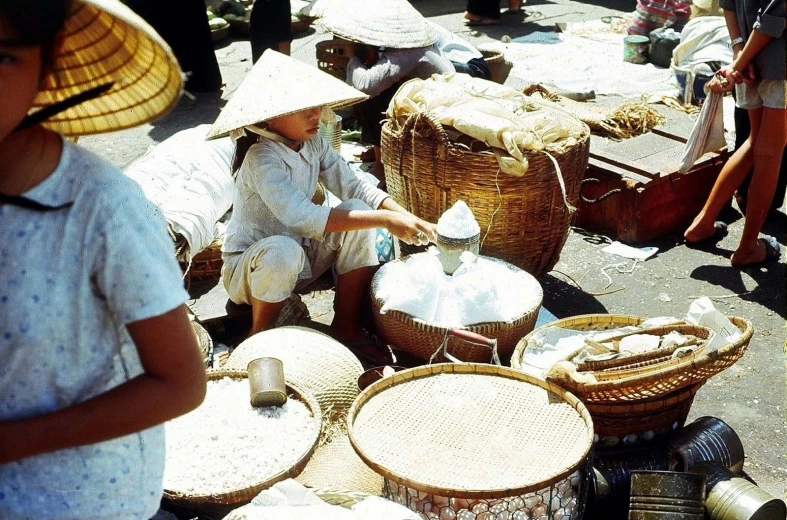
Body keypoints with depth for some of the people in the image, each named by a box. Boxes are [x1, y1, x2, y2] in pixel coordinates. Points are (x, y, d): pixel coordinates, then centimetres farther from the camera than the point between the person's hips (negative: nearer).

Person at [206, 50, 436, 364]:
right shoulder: (262, 159, -28)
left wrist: (405, 217, -26)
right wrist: (384, 219, -42)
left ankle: (345, 326, -5)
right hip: (247, 267, -7)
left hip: (301, 259, 7)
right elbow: (300, 217, -40)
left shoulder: (314, 144, -4)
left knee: (357, 211, -17)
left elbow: (354, 186, -9)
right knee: (283, 251, -41)